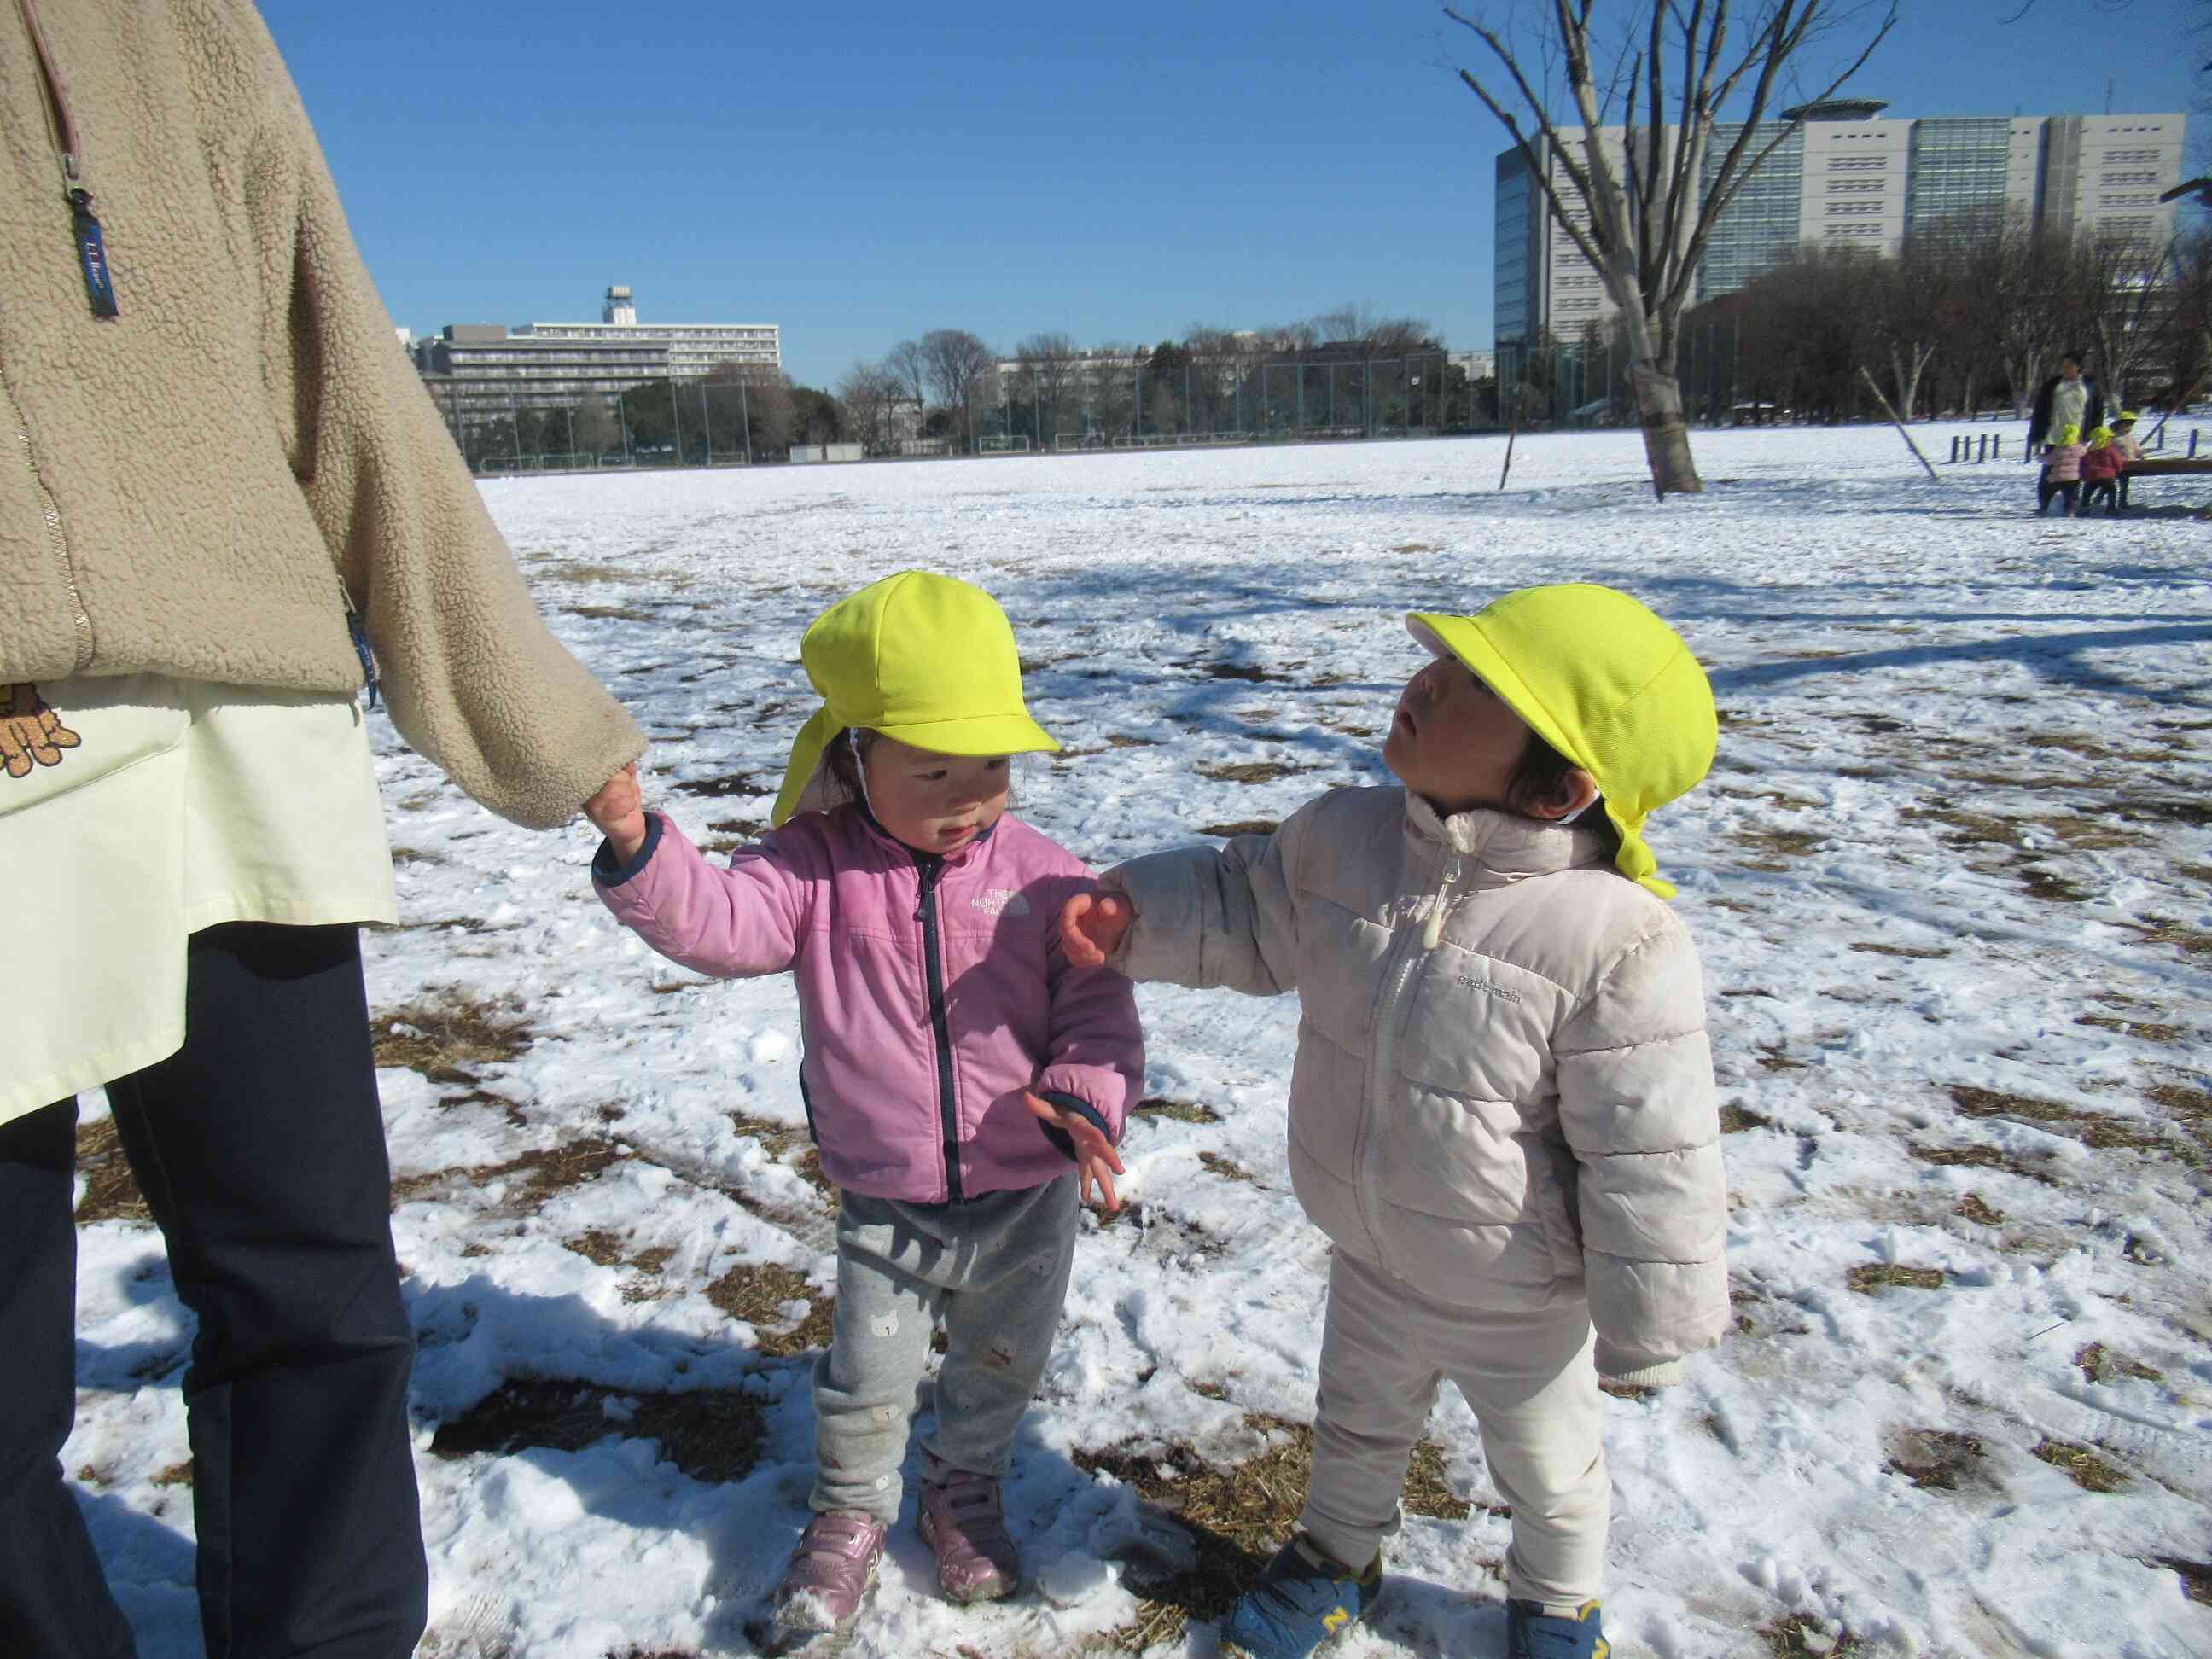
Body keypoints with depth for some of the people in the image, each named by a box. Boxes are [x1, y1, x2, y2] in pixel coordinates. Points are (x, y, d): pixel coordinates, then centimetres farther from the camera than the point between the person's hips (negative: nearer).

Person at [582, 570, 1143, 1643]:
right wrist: (634, 841, -42)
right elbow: (716, 921, -25)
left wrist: (1084, 1096, -28)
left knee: (1000, 1369, 21)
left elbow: (1098, 1009, -9)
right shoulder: (817, 868, -11)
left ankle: (964, 1493, 51)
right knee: (864, 1382, 11)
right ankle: (850, 1513, 42)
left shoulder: (1042, 879, -11)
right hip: (885, 1204, -1)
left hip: (1027, 1196, 1)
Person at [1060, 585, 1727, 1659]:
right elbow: (1247, 910, 3)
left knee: (1546, 1468, 27)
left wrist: (1649, 1329, -14)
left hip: (1520, 1305, -4)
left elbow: (1649, 1157, -24)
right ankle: (1337, 1553, 63)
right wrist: (1136, 917, -14)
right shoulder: (1343, 838, -17)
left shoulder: (1612, 939, -34)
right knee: (1357, 1423, 32)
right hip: (1371, 1261, 5)